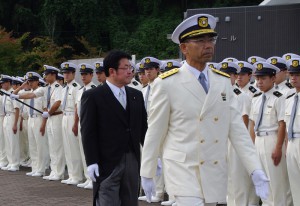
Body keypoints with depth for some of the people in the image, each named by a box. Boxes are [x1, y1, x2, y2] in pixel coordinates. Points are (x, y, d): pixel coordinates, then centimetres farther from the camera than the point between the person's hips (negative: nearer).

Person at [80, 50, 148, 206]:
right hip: (107, 164, -5)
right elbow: (88, 132, -7)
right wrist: (91, 162, -14)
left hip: (132, 161, 6)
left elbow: (143, 127, 15)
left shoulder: (136, 95, 13)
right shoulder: (92, 96, -4)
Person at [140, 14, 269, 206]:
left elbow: (237, 128, 3)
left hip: (215, 174, 5)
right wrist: (147, 174, 3)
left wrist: (256, 169, -6)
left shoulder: (223, 82, 6)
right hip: (183, 172, -5)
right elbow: (155, 132, -1)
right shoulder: (167, 84, -6)